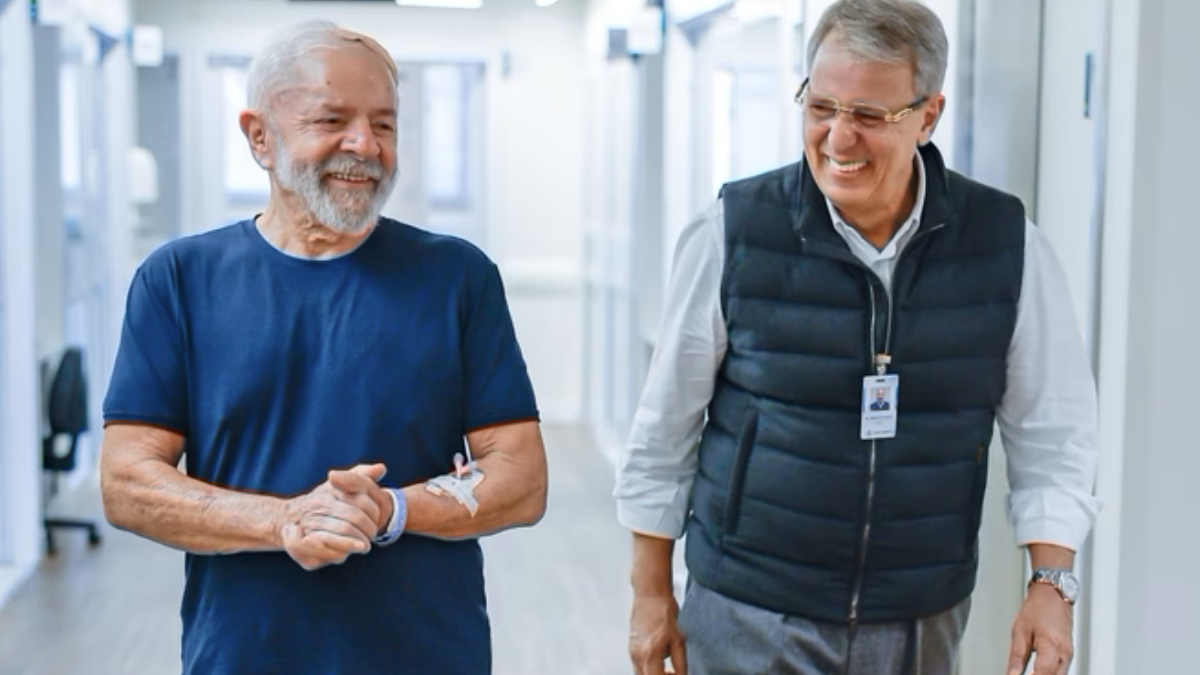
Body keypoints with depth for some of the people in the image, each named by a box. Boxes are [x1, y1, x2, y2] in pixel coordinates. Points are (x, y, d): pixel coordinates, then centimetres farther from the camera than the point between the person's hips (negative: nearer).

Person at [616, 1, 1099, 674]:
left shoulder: (1009, 245, -6)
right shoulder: (731, 236, -10)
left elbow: (1052, 431, 2)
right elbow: (665, 428, -2)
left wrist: (1052, 582, -6)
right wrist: (652, 593, 2)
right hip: (749, 619, -2)